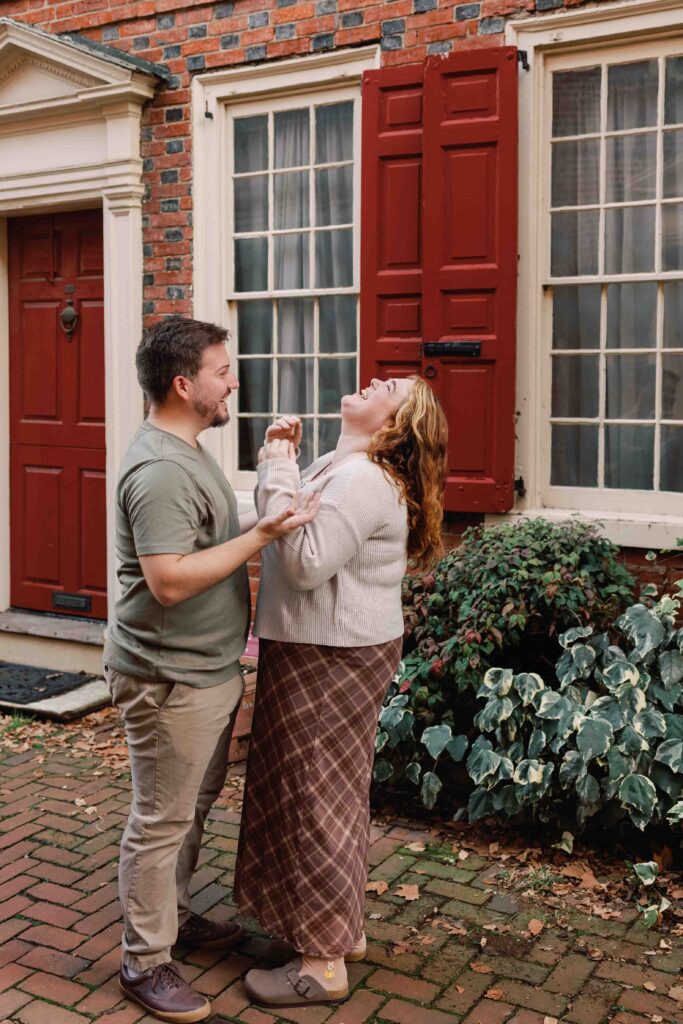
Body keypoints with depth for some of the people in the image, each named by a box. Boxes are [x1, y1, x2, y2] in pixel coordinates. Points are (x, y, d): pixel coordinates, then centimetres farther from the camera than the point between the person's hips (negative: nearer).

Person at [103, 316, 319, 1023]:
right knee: (161, 821, 3)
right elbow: (169, 580, -30)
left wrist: (267, 520, 12)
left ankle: (173, 915, 40)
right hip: (168, 678, -10)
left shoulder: (186, 453, 11)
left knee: (192, 806, 23)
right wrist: (262, 534, -27)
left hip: (208, 669, 10)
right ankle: (145, 963, 18)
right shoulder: (160, 469, -23)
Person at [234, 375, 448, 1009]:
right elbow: (297, 538, 11)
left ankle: (322, 966, 14)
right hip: (321, 653, 10)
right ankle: (339, 927, 35)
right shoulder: (342, 466, 11)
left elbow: (305, 563, -28)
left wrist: (278, 472, -22)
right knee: (329, 791, 19)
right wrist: (280, 461, 1)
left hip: (332, 661, -10)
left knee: (314, 795, 0)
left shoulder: (363, 480, -21)